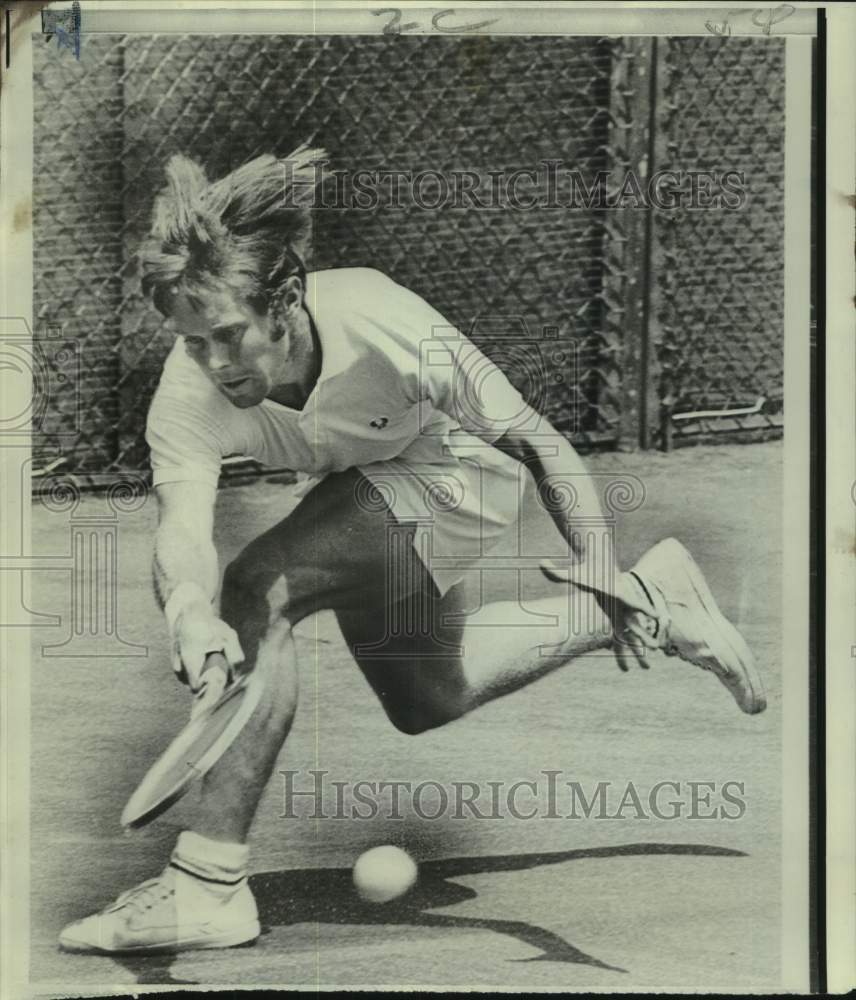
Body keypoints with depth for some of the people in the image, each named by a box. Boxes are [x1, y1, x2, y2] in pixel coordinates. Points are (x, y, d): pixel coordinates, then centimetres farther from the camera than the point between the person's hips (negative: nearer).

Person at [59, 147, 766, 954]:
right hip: (357, 489, 7)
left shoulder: (386, 328, -38)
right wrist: (188, 610, -65)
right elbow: (181, 525, -43)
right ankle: (652, 598, 36)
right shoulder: (187, 397, -29)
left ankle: (207, 884, -24)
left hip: (454, 471, -6)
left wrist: (597, 568, -30)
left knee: (258, 590, -29)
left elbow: (533, 440, -27)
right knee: (425, 704, 24)